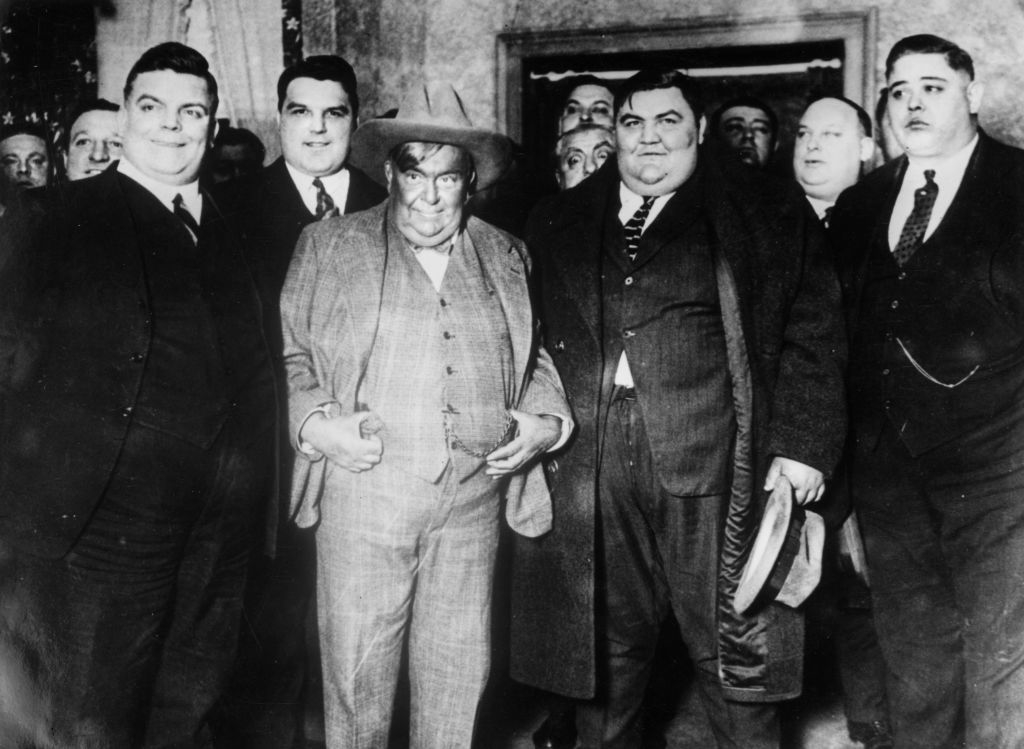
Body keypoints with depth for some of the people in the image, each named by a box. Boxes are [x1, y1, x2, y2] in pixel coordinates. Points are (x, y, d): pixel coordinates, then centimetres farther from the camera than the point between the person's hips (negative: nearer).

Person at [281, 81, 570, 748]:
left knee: (460, 676, 10)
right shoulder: (329, 246, 7)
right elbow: (290, 355, 7)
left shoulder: (506, 256, 14)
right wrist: (317, 423, -9)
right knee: (358, 675, 3)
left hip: (475, 493, 2)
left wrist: (546, 419, 4)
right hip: (364, 487, -2)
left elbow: (535, 358, 21)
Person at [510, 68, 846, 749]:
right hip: (586, 471, 3)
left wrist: (802, 443, -6)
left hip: (714, 467, -2)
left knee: (735, 660, 4)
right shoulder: (557, 223, 16)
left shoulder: (768, 214, 7)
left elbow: (812, 332, 2)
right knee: (602, 659, 11)